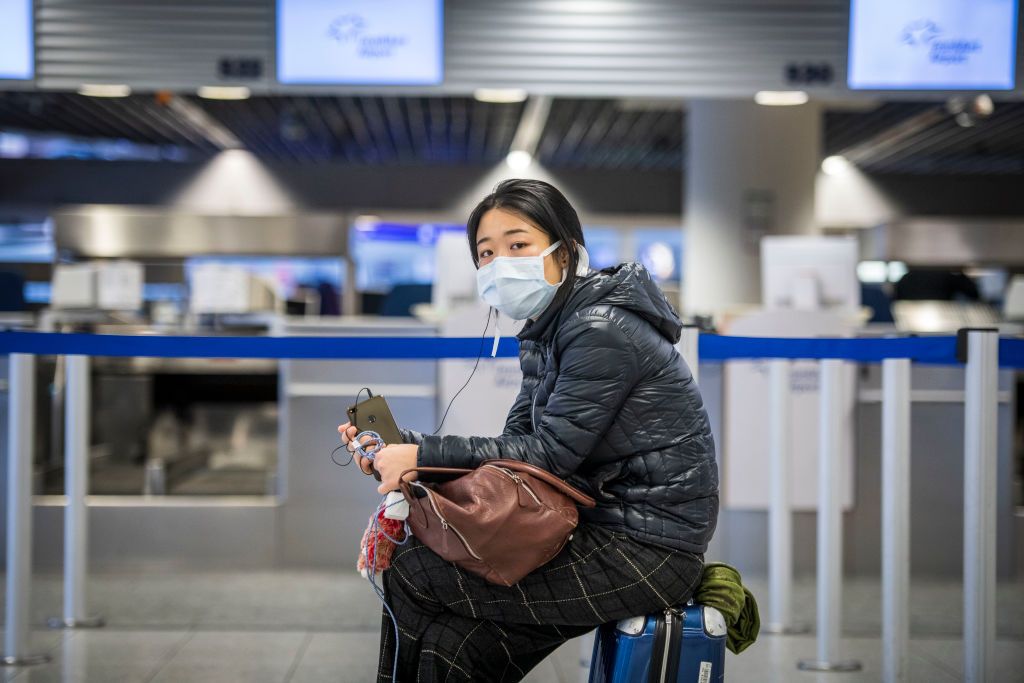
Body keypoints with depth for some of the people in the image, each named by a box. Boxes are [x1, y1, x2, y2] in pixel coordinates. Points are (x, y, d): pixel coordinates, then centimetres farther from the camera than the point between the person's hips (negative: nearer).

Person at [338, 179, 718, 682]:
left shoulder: (602, 329, -17)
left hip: (645, 549, -9)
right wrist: (396, 446, -5)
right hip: (608, 525, 9)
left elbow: (550, 452, -20)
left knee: (412, 573, -7)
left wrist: (423, 458, -20)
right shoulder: (546, 333, 12)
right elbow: (516, 443, 6)